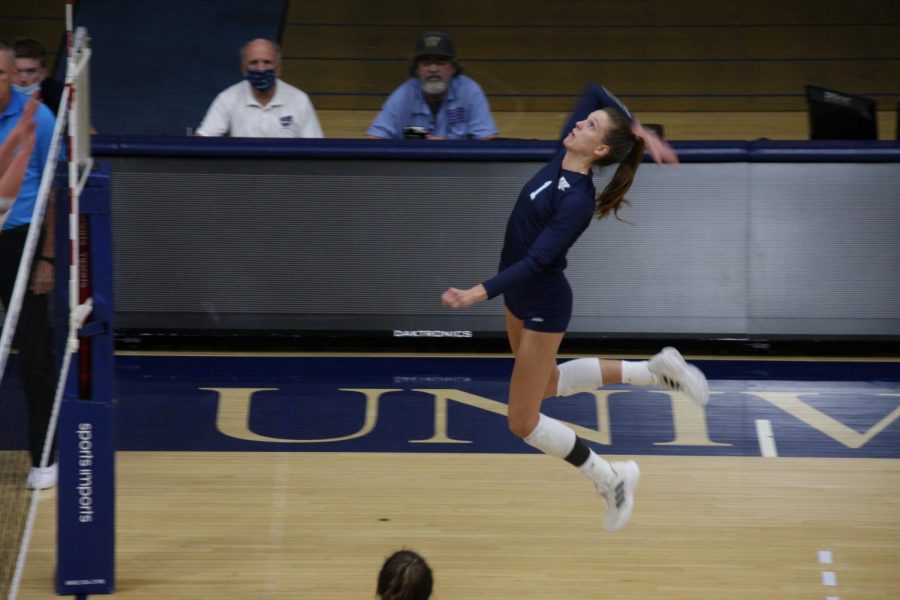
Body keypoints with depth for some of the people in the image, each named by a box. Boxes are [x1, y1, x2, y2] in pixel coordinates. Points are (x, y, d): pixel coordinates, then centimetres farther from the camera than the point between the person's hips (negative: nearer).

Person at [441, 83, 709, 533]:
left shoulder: (577, 201, -27)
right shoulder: (563, 156, -7)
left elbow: (536, 260, -33)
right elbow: (595, 92, 4)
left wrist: (480, 293, -39)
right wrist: (642, 133, 2)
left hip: (543, 307, -9)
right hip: (520, 298, 9)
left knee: (523, 421, 2)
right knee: (546, 384, 29)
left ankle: (612, 479, 14)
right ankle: (655, 371, 33)